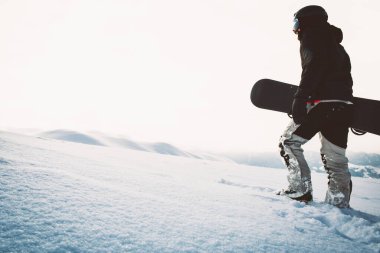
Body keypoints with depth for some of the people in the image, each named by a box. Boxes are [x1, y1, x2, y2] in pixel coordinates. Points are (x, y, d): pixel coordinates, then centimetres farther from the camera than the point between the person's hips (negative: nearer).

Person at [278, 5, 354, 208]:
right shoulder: (336, 44, 29)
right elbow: (346, 78, 24)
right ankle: (339, 205, 8)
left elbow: (314, 66, -15)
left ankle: (301, 191, -3)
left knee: (289, 142, 2)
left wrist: (300, 98, -21)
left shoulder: (312, 35, 3)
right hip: (344, 106, 8)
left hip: (322, 103, -8)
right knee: (336, 158, 8)